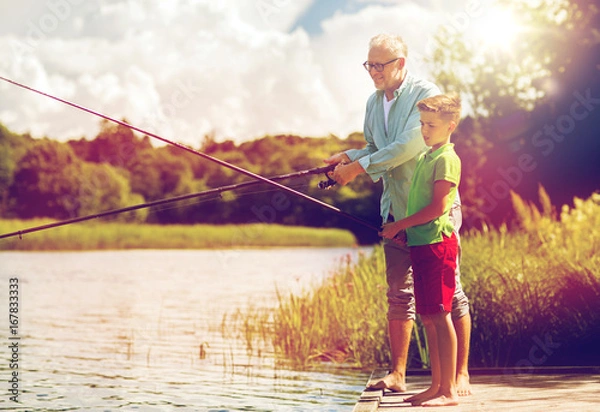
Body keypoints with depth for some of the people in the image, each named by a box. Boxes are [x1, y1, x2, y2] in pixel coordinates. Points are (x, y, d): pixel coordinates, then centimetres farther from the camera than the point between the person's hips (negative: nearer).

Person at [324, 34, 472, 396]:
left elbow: (407, 147, -23)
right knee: (399, 294, 10)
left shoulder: (426, 94, -14)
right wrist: (348, 157, 0)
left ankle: (461, 375, 6)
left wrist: (358, 167, -20)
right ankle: (398, 375, 17)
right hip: (396, 209, 7)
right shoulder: (375, 101, 10)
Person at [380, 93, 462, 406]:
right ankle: (437, 385, 17)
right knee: (427, 317, 11)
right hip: (419, 243, 9)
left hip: (436, 243, -9)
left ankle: (449, 390, -5)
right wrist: (405, 231, 9)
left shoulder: (446, 158, -10)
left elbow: (437, 208, -17)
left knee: (440, 315, -8)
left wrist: (399, 225, -11)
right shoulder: (425, 157, 18)